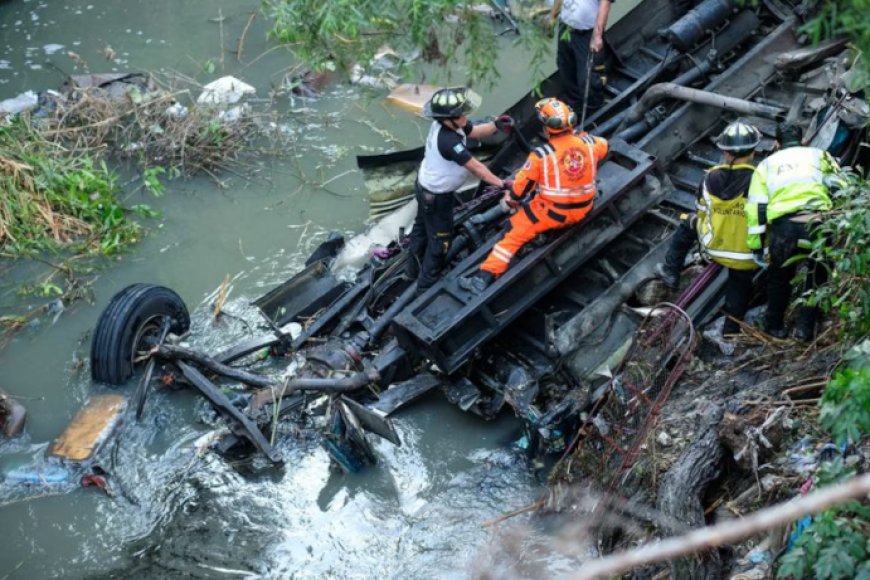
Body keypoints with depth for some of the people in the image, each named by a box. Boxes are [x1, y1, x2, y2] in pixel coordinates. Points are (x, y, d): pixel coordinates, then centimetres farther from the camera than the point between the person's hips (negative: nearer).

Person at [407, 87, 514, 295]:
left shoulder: (443, 124, -14)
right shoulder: (449, 141, -39)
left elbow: (474, 131, -2)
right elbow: (475, 167, -32)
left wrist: (495, 125, -22)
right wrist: (501, 183, -24)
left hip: (425, 186, 9)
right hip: (437, 197, -9)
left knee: (422, 228, 28)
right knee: (440, 240, 9)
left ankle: (415, 268, 51)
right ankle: (427, 286, 24)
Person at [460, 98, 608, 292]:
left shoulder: (541, 154, -21)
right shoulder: (588, 143, -7)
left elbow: (522, 185, -10)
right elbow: (603, 146, 19)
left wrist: (510, 200, 9)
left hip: (552, 212, -5)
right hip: (583, 209, 5)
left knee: (514, 234, 5)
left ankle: (485, 277, 0)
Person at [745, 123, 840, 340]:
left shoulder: (766, 164, 22)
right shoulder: (818, 155, 20)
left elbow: (756, 206, 12)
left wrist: (755, 244, 14)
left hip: (782, 226, 1)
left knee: (779, 278, 23)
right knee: (814, 277, 19)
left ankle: (775, 326, 33)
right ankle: (805, 328, 18)